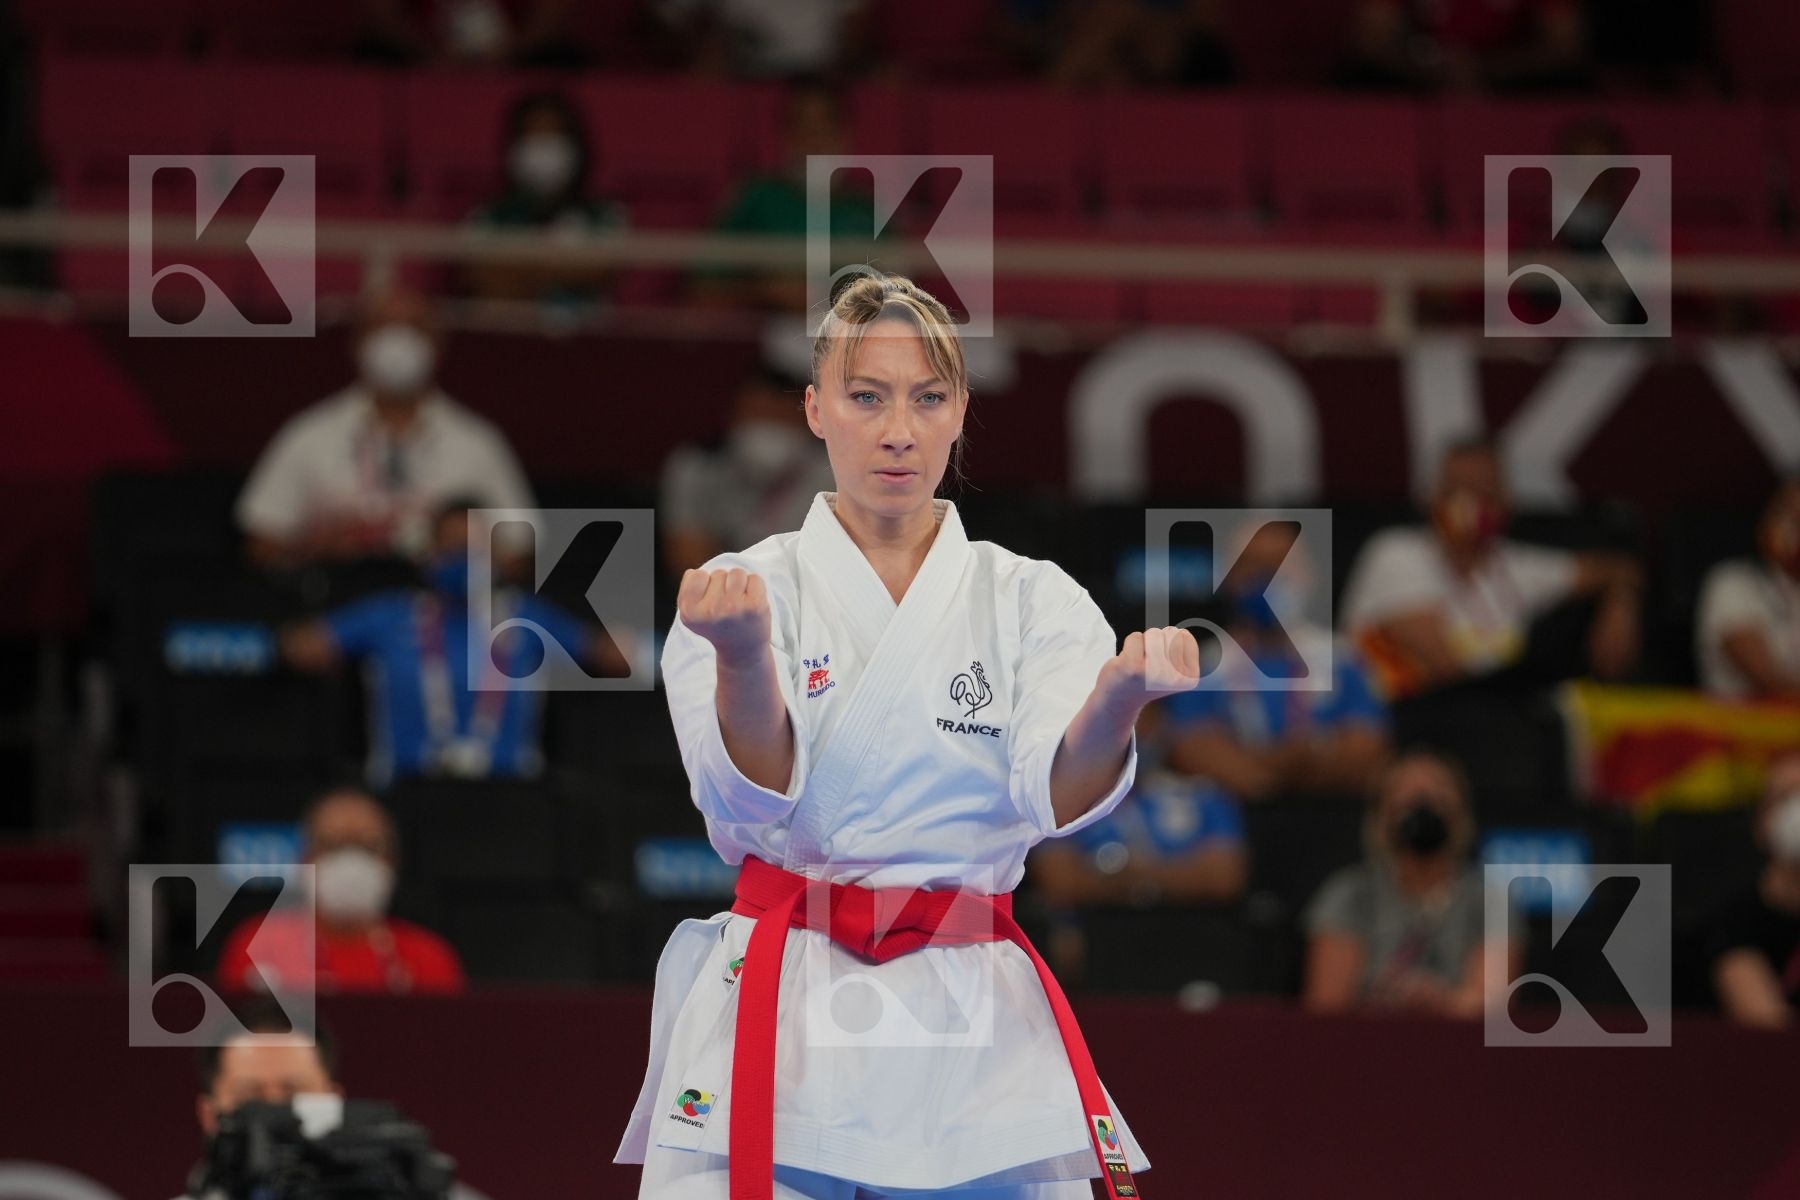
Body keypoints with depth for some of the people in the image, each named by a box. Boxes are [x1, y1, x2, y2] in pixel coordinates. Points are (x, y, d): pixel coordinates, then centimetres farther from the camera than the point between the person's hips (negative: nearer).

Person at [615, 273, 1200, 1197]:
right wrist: (742, 655, -33)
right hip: (782, 1014, -2)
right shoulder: (745, 590, 4)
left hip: (980, 1029, 2)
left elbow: (1058, 795, -10)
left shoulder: (1029, 598, 8)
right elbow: (752, 800, -13)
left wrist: (1116, 701, -32)